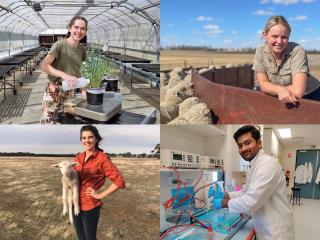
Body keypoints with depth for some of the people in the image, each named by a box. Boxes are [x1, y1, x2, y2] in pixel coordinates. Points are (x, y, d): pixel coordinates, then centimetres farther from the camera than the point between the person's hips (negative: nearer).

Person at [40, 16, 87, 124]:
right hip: (55, 91, -5)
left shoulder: (82, 49, 5)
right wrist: (64, 75, -32)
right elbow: (44, 65, -20)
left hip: (70, 92, 6)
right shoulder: (60, 44, -13)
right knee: (48, 122, -2)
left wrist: (83, 88, -3)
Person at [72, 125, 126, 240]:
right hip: (75, 204, 6)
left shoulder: (102, 158, -16)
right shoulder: (78, 157, 3)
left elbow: (119, 181, -21)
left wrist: (100, 195, -15)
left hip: (90, 206, -6)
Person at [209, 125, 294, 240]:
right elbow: (245, 192, 15)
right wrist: (224, 195, -1)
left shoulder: (268, 164, -23)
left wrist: (223, 203, -15)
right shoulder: (254, 167, 10)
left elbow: (252, 201, -28)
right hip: (265, 230, 9)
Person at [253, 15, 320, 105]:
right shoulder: (260, 52, -11)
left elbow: (298, 91, -29)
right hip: (280, 101, 2)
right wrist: (279, 90, -30)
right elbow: (263, 84, -12)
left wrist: (272, 88, -16)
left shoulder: (297, 51, -22)